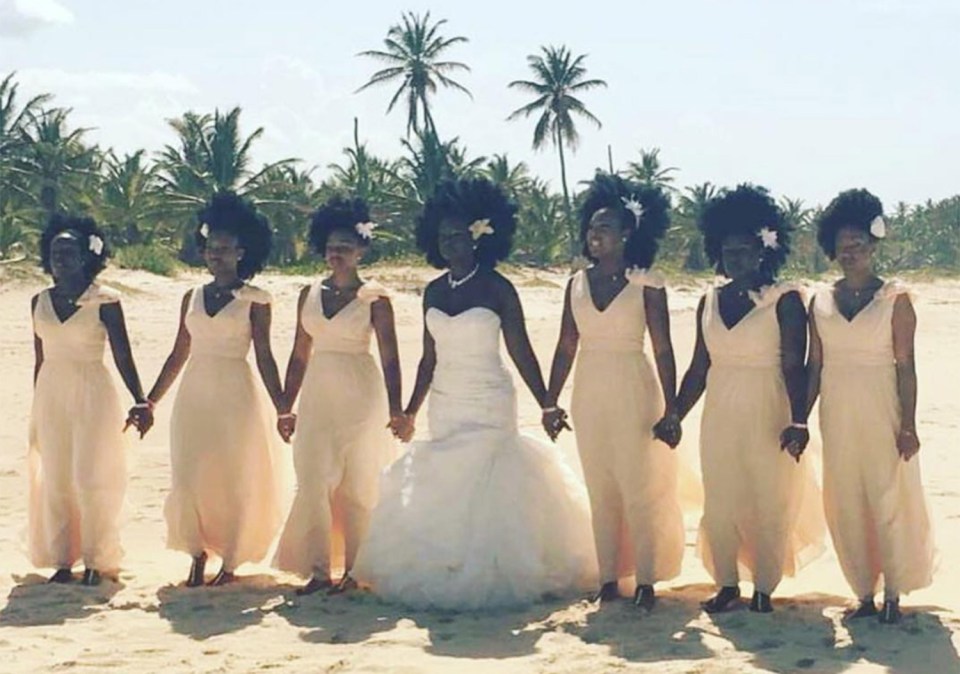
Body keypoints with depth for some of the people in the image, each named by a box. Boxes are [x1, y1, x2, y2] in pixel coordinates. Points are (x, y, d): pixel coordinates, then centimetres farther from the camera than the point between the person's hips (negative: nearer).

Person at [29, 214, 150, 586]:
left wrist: (139, 400, -19)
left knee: (90, 479, -6)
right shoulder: (40, 302, 6)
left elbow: (123, 357, -7)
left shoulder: (104, 302, -7)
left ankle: (96, 561, 4)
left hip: (92, 395, -4)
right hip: (52, 396, 5)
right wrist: (36, 412, 15)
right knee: (55, 481, 5)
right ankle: (62, 559, 12)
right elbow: (40, 359, 13)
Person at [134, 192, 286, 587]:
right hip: (194, 395, 4)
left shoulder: (254, 300, -2)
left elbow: (264, 358, -2)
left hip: (235, 396, -4)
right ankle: (197, 556, 14)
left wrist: (282, 409, -8)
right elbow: (179, 355, 12)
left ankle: (230, 562, 13)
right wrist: (149, 402, 10)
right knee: (189, 477, 1)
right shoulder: (192, 298, 9)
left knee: (234, 479, 2)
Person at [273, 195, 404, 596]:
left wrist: (395, 409, -15)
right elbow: (299, 355, 12)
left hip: (360, 397, -4)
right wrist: (286, 407, 11)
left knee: (357, 484, 0)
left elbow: (389, 358, -7)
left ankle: (354, 569, 8)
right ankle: (318, 569, 2)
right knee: (314, 482, -2)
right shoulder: (310, 295, 9)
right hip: (318, 397, 4)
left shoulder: (374, 299, -4)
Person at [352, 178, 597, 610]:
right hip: (445, 406, 5)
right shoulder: (434, 292, 9)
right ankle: (446, 577, 8)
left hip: (489, 406, -5)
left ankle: (486, 578, -4)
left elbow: (521, 353, -4)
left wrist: (546, 405, -7)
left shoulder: (496, 289, -6)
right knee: (441, 490, 2)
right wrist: (410, 412, 15)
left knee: (482, 490, -11)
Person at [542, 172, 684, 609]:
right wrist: (550, 403, 7)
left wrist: (670, 410, -11)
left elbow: (663, 351, -7)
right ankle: (608, 578, 14)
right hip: (590, 397, 4)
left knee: (640, 489, -3)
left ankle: (646, 581, 4)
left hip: (633, 396, -4)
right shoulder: (578, 283, 6)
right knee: (600, 491, 8)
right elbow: (566, 347, 8)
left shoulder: (646, 285, -6)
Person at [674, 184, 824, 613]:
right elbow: (699, 367, 11)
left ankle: (764, 589, 15)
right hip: (720, 416, 4)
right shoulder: (710, 301, 7)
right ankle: (727, 585, 20)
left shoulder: (784, 300, -7)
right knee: (719, 504, 7)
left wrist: (798, 421, -21)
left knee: (769, 504, 2)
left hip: (767, 416, -4)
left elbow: (794, 367, -12)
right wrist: (675, 415, 9)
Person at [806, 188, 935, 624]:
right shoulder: (820, 302, 6)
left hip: (882, 413, -3)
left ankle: (893, 595, 10)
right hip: (837, 415, 4)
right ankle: (864, 593, 14)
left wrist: (908, 426, -10)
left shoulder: (895, 299, -3)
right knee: (845, 506, 5)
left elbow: (905, 365, -5)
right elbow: (814, 365, 9)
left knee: (889, 502, -1)